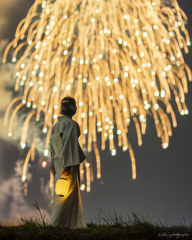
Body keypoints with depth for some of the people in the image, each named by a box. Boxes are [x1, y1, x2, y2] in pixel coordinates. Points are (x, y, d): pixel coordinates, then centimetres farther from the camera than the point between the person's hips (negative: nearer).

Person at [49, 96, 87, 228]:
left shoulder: (57, 125, 13)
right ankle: (56, 222, -1)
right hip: (68, 162, -8)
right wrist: (69, 166, -20)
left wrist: (54, 165, 17)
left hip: (58, 161, 8)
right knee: (68, 192, -2)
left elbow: (52, 144, 14)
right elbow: (70, 143, -19)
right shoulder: (72, 124, -12)